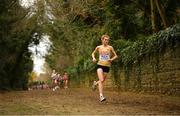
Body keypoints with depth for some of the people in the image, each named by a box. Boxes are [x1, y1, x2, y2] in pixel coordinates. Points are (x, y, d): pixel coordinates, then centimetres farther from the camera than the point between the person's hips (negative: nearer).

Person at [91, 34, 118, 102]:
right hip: (100, 65, -2)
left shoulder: (110, 47, 2)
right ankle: (101, 96, -18)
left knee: (102, 81, 12)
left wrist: (111, 59, -12)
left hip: (107, 66, 2)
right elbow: (93, 53, 21)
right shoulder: (98, 47, 4)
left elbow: (115, 56, 8)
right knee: (101, 80, -18)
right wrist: (93, 58, 0)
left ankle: (95, 83, 45)